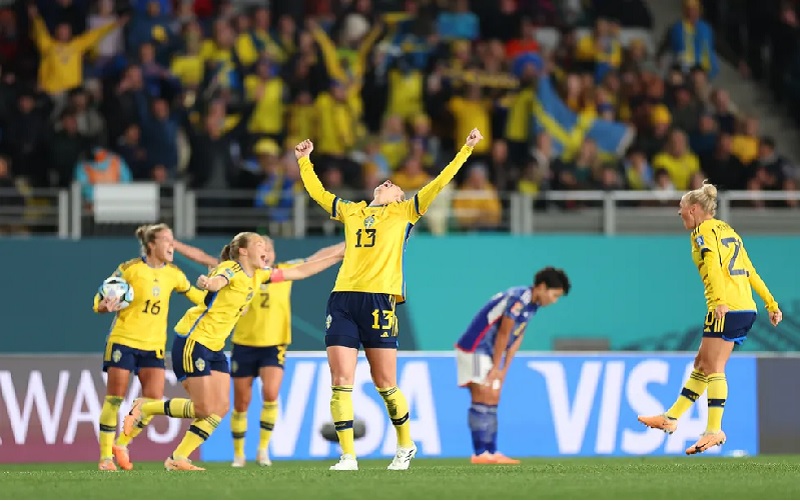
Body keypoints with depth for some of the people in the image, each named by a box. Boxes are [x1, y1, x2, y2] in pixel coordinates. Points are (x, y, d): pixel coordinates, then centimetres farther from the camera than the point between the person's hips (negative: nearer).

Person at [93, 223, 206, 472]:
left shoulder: (173, 274, 5)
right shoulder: (130, 269, -8)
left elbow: (194, 295, 20)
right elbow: (100, 301, -3)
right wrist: (106, 305, -25)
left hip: (154, 345, 4)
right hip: (123, 341, -4)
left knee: (154, 400, -7)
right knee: (114, 399, -4)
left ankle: (122, 444, 13)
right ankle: (105, 456, 5)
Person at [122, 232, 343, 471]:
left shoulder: (258, 275, 9)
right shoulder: (231, 270, -15)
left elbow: (300, 272, 15)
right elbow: (217, 281, -39)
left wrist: (336, 257, 12)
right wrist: (207, 282, -64)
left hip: (215, 347, 9)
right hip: (193, 341, -9)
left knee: (221, 407, -2)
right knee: (204, 409, -10)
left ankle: (178, 458, 2)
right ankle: (144, 408, 8)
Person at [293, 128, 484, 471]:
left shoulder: (404, 212, 13)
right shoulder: (351, 211, 23)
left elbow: (438, 184, 9)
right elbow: (317, 192, 35)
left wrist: (466, 150, 7)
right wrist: (304, 161, 36)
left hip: (379, 301, -3)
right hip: (342, 299, 3)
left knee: (385, 384, 0)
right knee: (341, 381, -6)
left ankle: (405, 445, 19)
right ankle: (348, 455, -3)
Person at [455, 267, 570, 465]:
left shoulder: (532, 304, 8)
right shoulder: (518, 299, -22)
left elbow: (517, 338, 11)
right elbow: (503, 335, -18)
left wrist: (504, 370, 7)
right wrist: (496, 368, -11)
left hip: (489, 353, 10)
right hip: (474, 350, -10)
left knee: (492, 401, 7)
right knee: (482, 399, -13)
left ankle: (491, 452, 8)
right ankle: (480, 453, -16)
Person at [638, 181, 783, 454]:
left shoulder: (704, 231, -2)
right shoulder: (727, 230, 23)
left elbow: (713, 264, -19)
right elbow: (751, 272, 23)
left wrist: (719, 301, -29)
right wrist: (771, 304, 23)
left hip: (727, 308, -9)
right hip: (746, 309, 9)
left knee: (713, 367, -8)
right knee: (702, 364, 11)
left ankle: (714, 430, -13)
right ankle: (671, 418, 15)